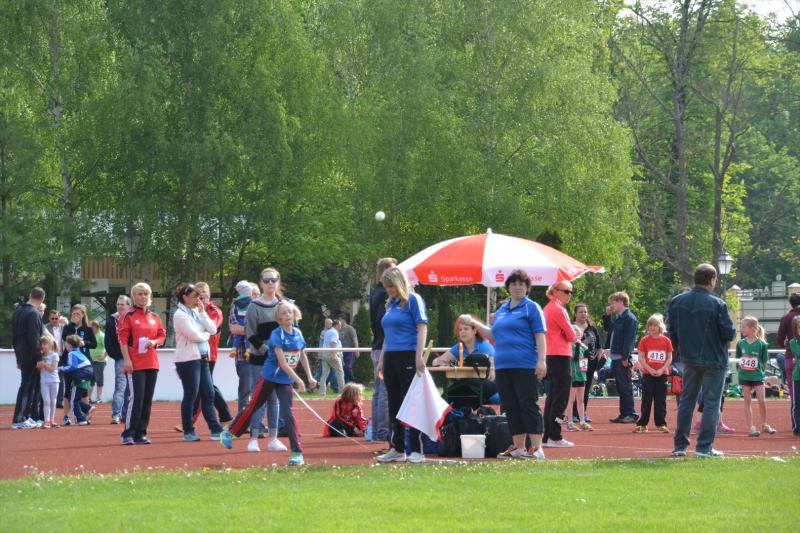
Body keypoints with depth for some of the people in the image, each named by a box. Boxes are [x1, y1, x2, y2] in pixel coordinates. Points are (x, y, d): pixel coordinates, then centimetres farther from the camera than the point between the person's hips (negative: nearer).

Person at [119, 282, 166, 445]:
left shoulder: (155, 317, 13)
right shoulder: (129, 316, -3)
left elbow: (162, 335, 18)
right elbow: (123, 339, -7)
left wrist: (154, 342, -5)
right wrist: (126, 360, -14)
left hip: (151, 363, 6)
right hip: (134, 364, -6)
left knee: (147, 400, 6)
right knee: (135, 398, -11)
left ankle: (141, 433, 12)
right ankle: (128, 434, -6)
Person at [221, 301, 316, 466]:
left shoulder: (298, 334, -1)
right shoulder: (277, 335, -19)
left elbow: (303, 356, 14)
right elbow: (282, 362, -25)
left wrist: (310, 377, 10)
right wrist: (298, 380, -29)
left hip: (286, 381, 3)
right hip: (269, 378, -3)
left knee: (287, 413, -7)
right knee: (253, 407, 8)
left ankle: (297, 452, -8)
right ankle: (229, 433, 29)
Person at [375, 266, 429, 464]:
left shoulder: (413, 300, -5)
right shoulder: (391, 304, 17)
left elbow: (422, 328, -12)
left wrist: (419, 357, -20)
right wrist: (381, 360, 19)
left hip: (407, 356, -8)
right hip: (391, 357, 8)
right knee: (394, 405, 10)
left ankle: (417, 451, -4)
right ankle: (397, 449, 15)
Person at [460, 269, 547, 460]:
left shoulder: (531, 308, 0)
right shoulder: (501, 310, 19)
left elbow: (540, 336, -7)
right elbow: (493, 335, 29)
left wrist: (541, 361, -16)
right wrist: (473, 323, 23)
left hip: (525, 367, -7)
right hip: (503, 368, 7)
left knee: (529, 406, -8)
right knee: (511, 408, 7)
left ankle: (537, 448, -7)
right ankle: (518, 448, 12)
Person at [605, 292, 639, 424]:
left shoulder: (629, 318, -11)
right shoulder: (617, 318, 17)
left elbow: (629, 339, -18)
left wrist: (625, 357, -22)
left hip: (623, 359, -9)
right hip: (615, 357, 9)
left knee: (626, 387, -7)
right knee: (620, 388, 11)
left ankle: (631, 414, -4)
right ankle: (624, 414, 16)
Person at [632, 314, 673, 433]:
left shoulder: (666, 340, 2)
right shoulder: (644, 340, -1)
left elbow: (669, 358, 3)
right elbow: (641, 358, -2)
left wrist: (662, 370, -11)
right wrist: (650, 369, -13)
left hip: (662, 373, 1)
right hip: (648, 374, -1)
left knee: (661, 400, 3)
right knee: (646, 399, 0)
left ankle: (661, 424, 7)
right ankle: (642, 424, 4)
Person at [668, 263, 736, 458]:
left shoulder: (677, 302, -1)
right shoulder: (717, 305, -16)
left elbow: (672, 332, 5)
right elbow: (729, 334, -14)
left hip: (689, 359, 5)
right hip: (714, 360, -4)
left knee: (686, 400, 15)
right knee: (711, 403, 3)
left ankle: (680, 445, 16)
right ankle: (704, 447, -1)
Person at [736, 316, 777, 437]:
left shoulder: (762, 344, -7)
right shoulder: (741, 343, 0)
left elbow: (765, 362, 1)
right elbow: (738, 359, 10)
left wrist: (760, 370, -5)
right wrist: (739, 366, -5)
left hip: (757, 376, -2)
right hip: (744, 376, 2)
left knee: (762, 401, -1)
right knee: (747, 401, 3)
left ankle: (764, 425, 18)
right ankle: (750, 428, 7)